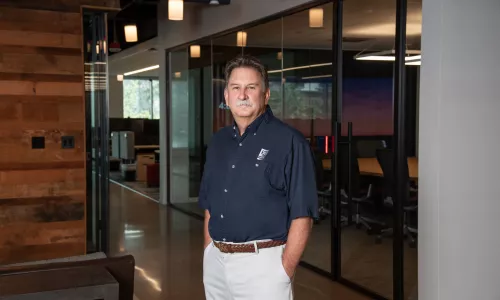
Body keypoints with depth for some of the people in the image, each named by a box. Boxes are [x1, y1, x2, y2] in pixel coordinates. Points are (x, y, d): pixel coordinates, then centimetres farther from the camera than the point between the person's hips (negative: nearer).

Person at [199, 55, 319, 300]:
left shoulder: (289, 142, -11)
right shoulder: (218, 141, 9)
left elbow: (302, 215, -12)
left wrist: (284, 271, -15)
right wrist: (209, 255, 9)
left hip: (261, 262, -6)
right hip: (215, 261, 6)